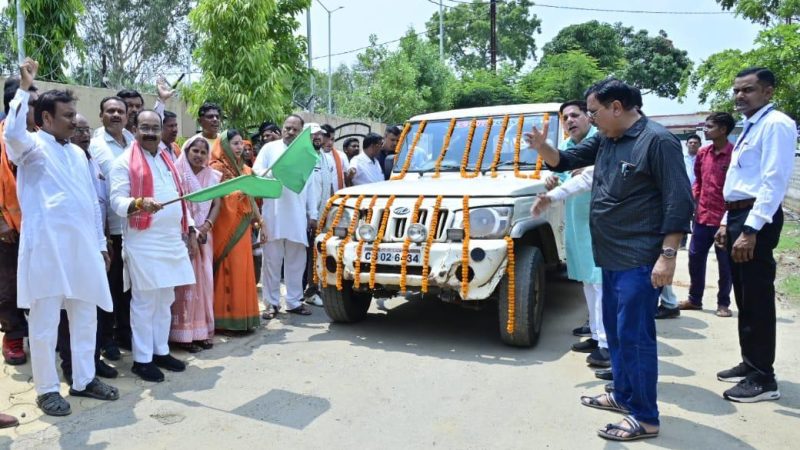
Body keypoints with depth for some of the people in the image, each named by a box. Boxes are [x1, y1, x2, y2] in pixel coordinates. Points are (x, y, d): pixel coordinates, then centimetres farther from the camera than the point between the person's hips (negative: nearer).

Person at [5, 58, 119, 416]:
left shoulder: (77, 153, 18)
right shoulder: (32, 146, -1)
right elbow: (13, 133, -27)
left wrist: (100, 243, 17)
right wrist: (24, 88, -23)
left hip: (82, 246, 7)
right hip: (47, 247, -6)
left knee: (85, 317, 12)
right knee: (45, 323, 2)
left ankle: (84, 380, 24)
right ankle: (47, 389, 15)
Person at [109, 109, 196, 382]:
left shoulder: (167, 160, 17)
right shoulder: (125, 162, -5)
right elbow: (117, 201, -13)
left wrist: (190, 230, 15)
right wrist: (139, 203, -33)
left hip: (172, 240, 7)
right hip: (144, 243, -7)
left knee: (165, 300, 12)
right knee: (145, 302, -3)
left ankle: (161, 351, 22)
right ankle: (142, 359, 6)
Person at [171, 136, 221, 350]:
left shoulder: (213, 176, 11)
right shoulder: (178, 174, -4)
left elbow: (216, 204, 6)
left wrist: (205, 227, -9)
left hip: (204, 235, 5)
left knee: (204, 281, 6)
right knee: (185, 281, -4)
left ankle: (202, 331, 14)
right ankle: (184, 333, 1)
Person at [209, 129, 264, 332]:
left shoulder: (245, 169, 15)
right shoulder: (217, 169, -6)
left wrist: (259, 219, 8)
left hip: (242, 227, 7)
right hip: (225, 227, -7)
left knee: (242, 270, 9)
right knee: (229, 270, -5)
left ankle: (242, 315, 16)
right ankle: (227, 318, 1)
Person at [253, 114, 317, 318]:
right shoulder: (270, 148, 7)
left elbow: (310, 186, 15)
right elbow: (256, 171, -2)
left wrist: (313, 214, 10)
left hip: (298, 216, 3)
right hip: (273, 214, -3)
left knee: (296, 261, 6)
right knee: (272, 261, 0)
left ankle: (294, 301, 15)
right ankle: (272, 303, 8)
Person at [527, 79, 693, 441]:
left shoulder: (657, 141, -15)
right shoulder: (604, 140, 10)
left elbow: (679, 201, -17)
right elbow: (567, 160, 17)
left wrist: (668, 255, -20)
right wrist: (542, 147, -6)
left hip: (640, 261, -9)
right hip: (613, 258, 9)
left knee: (634, 335, -3)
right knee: (615, 330, 18)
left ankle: (645, 418, 9)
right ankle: (622, 395, 33)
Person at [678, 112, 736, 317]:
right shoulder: (702, 153, 7)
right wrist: (694, 200, 7)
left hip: (725, 218, -6)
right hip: (702, 216, 6)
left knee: (725, 262, 6)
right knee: (695, 257, 11)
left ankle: (723, 303, 20)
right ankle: (694, 299, 24)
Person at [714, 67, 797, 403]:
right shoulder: (750, 127, 19)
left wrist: (750, 229, -26)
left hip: (757, 219, -10)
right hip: (738, 216, 10)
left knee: (757, 300, -4)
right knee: (744, 298, 17)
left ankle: (764, 379, 6)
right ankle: (750, 365, 30)